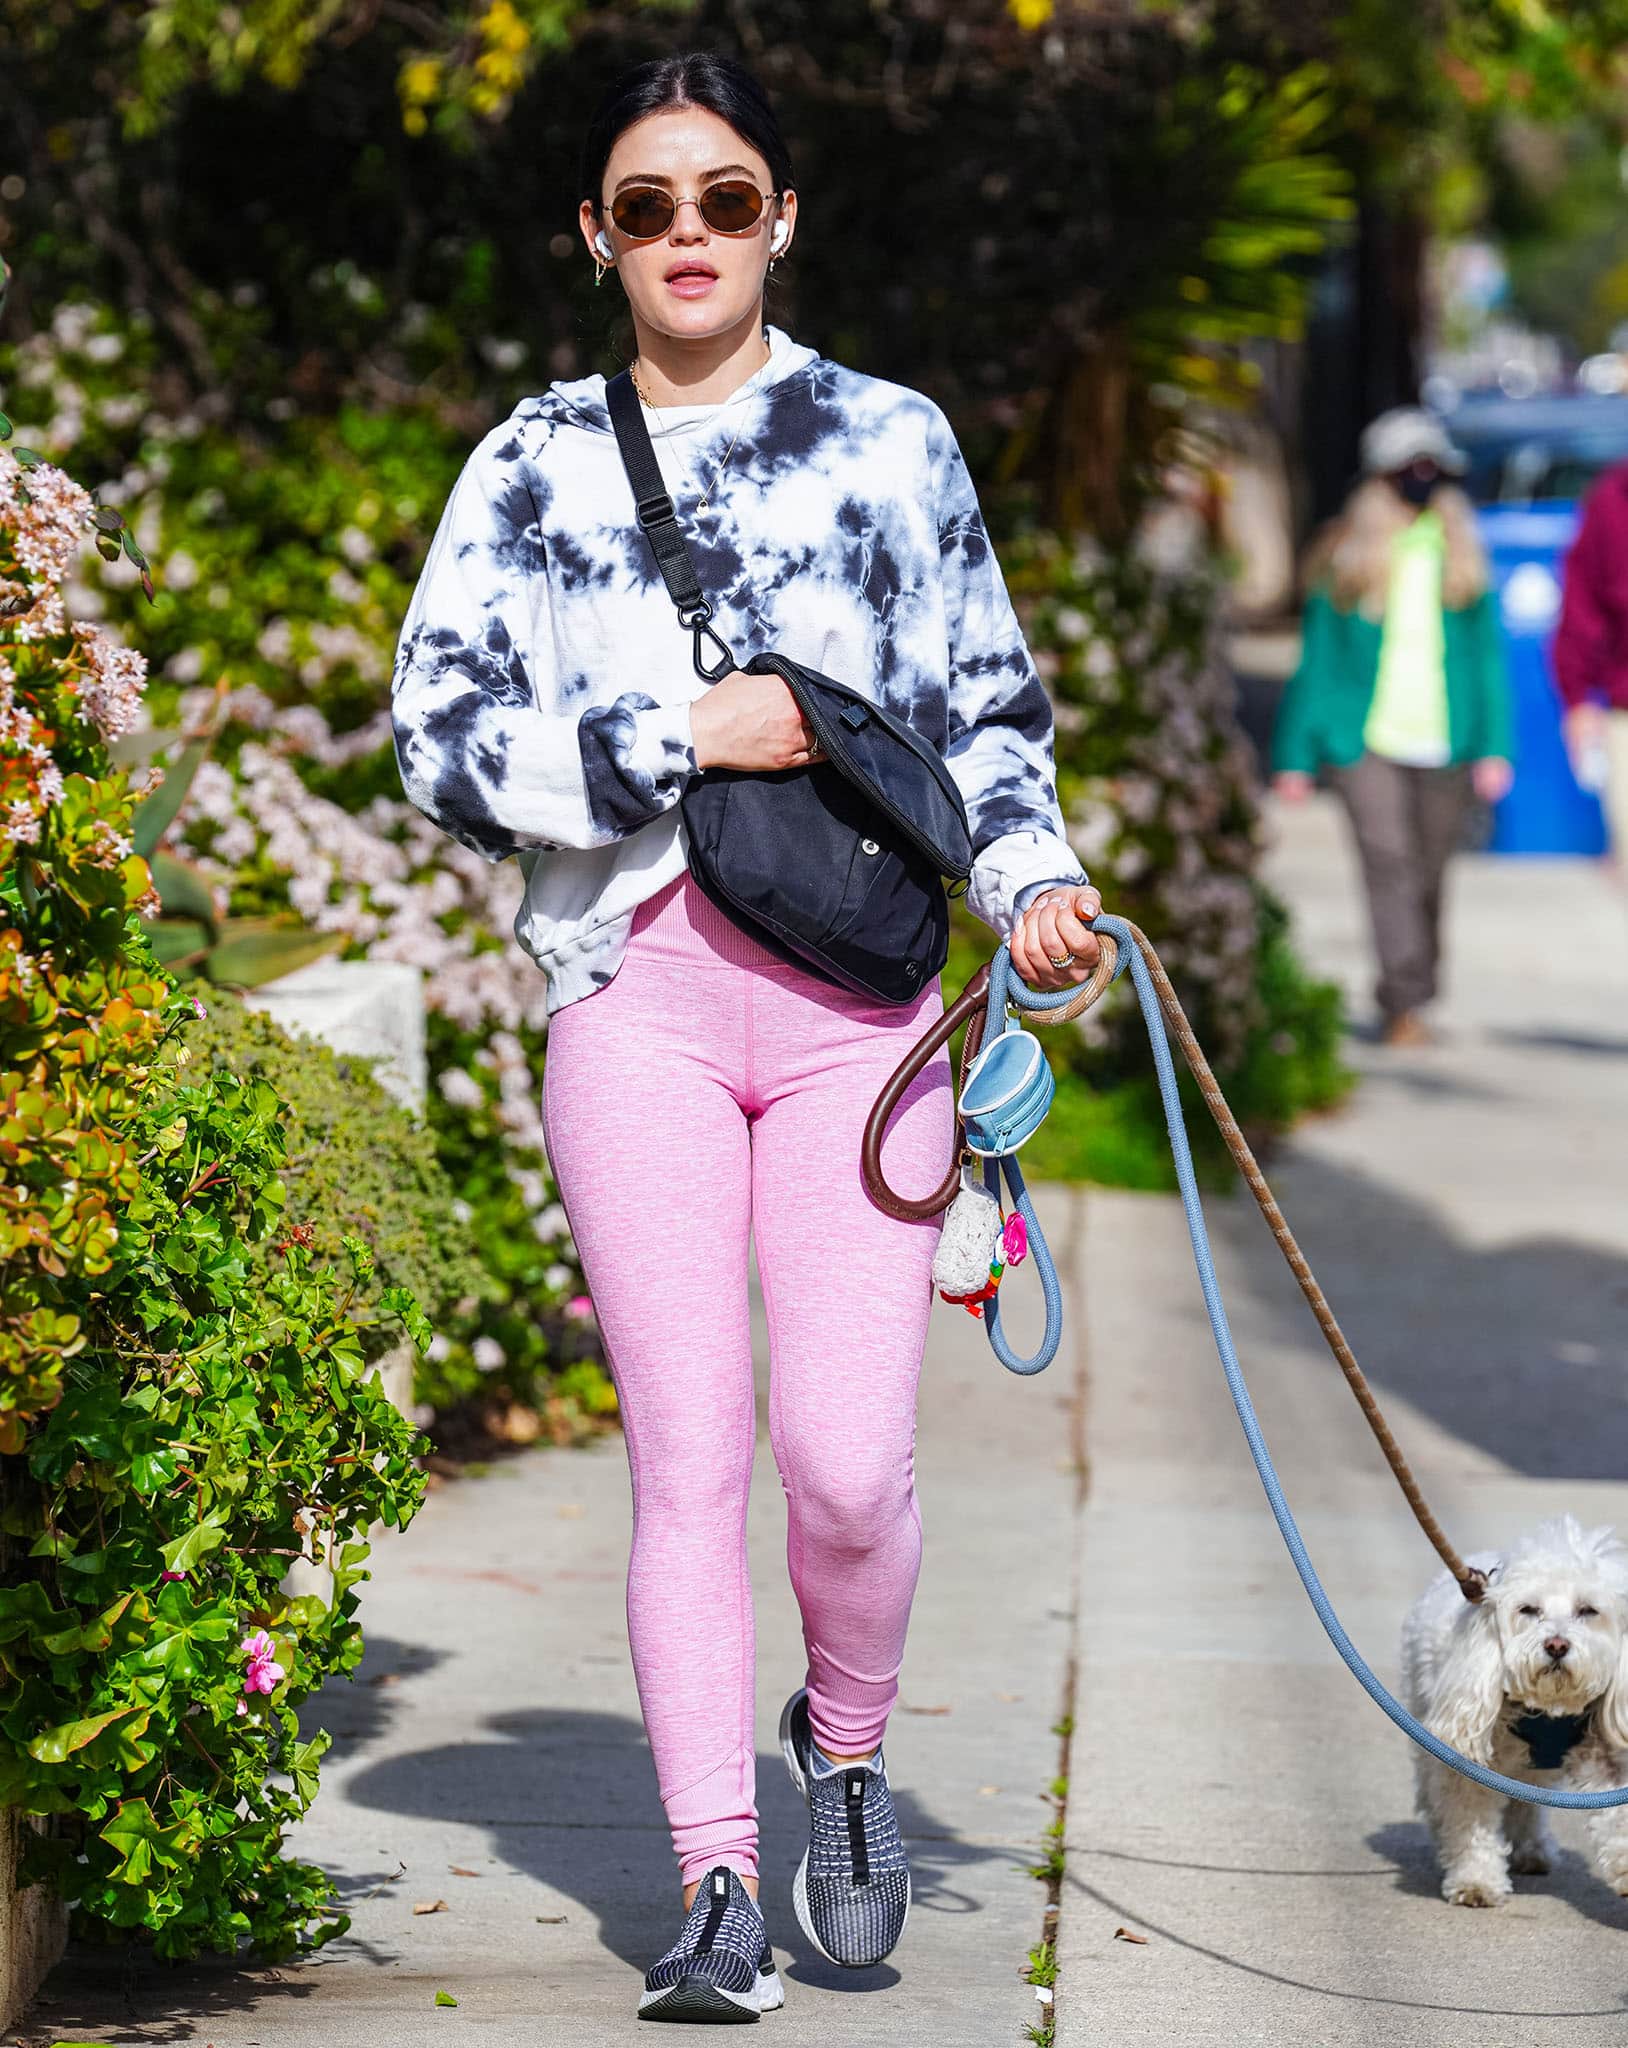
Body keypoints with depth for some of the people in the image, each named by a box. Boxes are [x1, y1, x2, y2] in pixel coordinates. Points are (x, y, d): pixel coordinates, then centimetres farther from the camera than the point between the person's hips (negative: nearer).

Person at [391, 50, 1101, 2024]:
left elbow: (985, 709, 18)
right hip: (635, 988, 0)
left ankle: (847, 1754, 22)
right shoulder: (534, 466, 11)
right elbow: (440, 736, 4)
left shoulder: (891, 440, 13)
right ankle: (717, 1885, 2)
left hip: (859, 992, 0)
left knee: (847, 1463, -8)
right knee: (688, 1454, -5)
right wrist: (681, 741, -7)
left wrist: (1031, 874, 0)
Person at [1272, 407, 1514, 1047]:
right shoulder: (1348, 559, 3)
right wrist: (1296, 754, 3)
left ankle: (1407, 1002, 23)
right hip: (1367, 740, -3)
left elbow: (1487, 655, 11)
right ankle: (1404, 1005, -19)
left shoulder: (1461, 556, 9)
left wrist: (1495, 747, 1)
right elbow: (1317, 659, 6)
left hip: (1443, 742, 3)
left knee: (1427, 875, 8)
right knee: (1389, 862, -16)